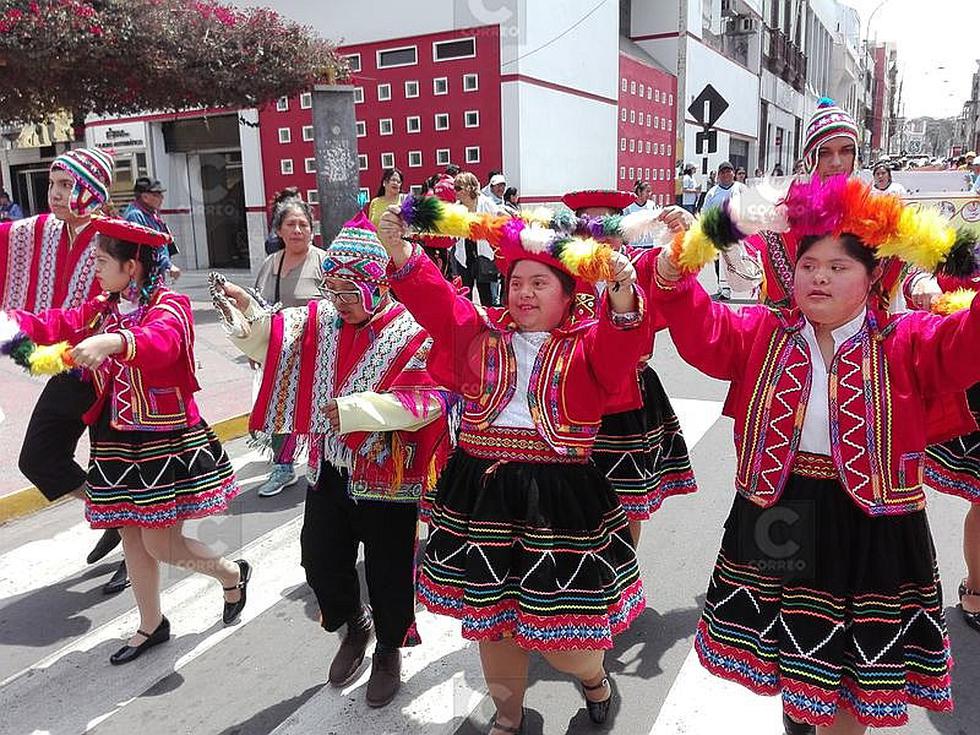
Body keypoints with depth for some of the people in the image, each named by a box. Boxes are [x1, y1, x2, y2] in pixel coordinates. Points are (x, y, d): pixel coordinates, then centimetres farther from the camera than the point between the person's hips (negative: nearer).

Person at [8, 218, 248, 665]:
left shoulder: (170, 305, -15)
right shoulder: (102, 309, 10)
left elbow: (159, 342, -36)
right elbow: (58, 326, 15)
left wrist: (113, 341, -54)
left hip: (164, 439, -8)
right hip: (115, 440, 8)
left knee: (160, 544, -2)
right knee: (132, 537, 15)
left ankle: (232, 574, 26)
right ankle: (151, 626, 33)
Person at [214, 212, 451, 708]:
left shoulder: (411, 333, -18)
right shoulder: (321, 319, 0)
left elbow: (425, 401, -28)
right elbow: (271, 341, -4)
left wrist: (354, 409, -32)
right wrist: (244, 312, -24)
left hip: (388, 477, -5)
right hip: (330, 471, 5)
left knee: (388, 573, 10)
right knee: (321, 561, 16)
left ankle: (389, 649, 38)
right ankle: (354, 628, 45)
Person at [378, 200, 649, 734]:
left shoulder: (585, 344, -1)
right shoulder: (483, 332, 9)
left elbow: (618, 348, -21)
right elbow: (434, 301, 1)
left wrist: (621, 295, -40)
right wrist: (399, 250, -13)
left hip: (559, 494, -3)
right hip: (481, 489, 4)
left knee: (561, 617, 4)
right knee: (489, 610, 15)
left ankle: (592, 674, 42)